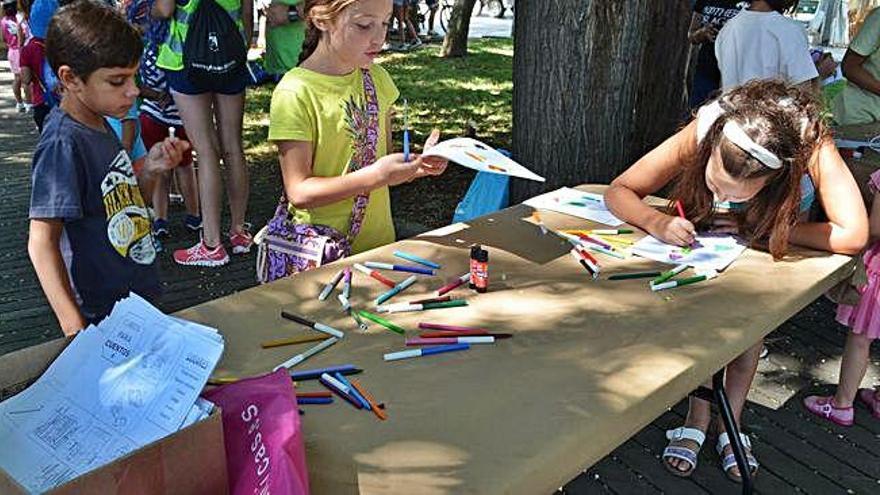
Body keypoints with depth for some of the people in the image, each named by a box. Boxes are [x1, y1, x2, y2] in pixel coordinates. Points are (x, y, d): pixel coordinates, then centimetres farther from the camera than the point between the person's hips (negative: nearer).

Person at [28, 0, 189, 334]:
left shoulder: (100, 124, 4)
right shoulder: (62, 144, -22)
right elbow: (41, 242, -21)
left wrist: (149, 170, -6)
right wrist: (75, 330, -26)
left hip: (141, 293, 9)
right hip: (106, 316, -9)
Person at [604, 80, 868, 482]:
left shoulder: (812, 148, -41)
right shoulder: (700, 134, -38)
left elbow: (853, 235, -43)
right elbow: (618, 191, -30)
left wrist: (756, 231, -39)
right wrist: (656, 221, -50)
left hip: (776, 241, 0)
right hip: (712, 238, 1)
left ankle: (730, 420, 3)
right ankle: (698, 418, -2)